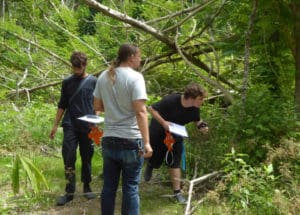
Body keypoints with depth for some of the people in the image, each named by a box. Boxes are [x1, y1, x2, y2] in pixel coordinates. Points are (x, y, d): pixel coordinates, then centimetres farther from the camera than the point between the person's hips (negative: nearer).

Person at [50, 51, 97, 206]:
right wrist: (55, 125, 8)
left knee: (86, 158, 7)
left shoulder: (93, 81, 2)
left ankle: (87, 188, 20)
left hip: (87, 126, -1)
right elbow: (62, 105, 11)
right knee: (68, 158, -6)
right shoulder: (67, 82, 7)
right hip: (70, 125, 1)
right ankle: (69, 192, -1)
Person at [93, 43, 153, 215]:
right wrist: (146, 142, -21)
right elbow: (140, 112, -20)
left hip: (109, 140, 6)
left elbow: (97, 106, 14)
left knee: (109, 186, 14)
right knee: (131, 187, 4)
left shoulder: (104, 76, 6)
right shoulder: (135, 77, -13)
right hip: (130, 141, -5)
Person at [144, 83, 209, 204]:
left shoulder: (195, 109, -18)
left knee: (174, 163, -3)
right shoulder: (171, 100, -33)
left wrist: (202, 126, -20)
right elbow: (152, 109, -26)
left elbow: (197, 120, 2)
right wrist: (163, 122, -36)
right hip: (158, 133, -3)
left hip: (175, 136, 3)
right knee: (155, 162, 12)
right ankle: (150, 165, 50)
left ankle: (177, 192, 6)